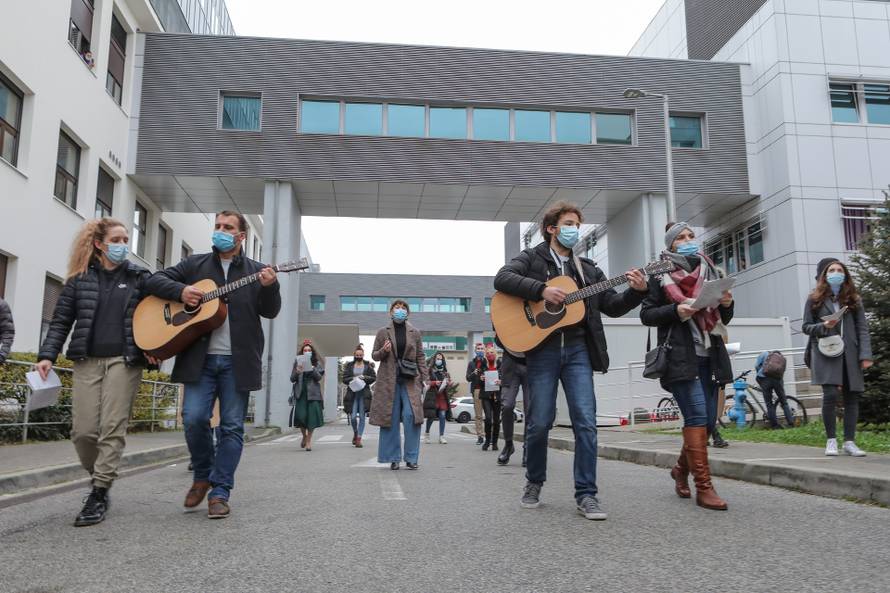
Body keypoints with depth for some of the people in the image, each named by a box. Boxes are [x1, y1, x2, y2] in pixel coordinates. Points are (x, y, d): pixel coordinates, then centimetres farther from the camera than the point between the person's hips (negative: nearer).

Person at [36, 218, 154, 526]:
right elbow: (61, 321, 8)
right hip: (87, 361, 2)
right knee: (83, 431, 0)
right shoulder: (80, 279, 9)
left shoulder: (140, 277, 7)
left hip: (124, 360, -1)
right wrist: (47, 355, -4)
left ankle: (98, 495, 1)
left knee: (112, 429, -6)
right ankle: (98, 478, 26)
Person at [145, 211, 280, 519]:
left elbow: (270, 312, 1)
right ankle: (202, 475, 19)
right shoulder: (194, 264, 14)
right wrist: (180, 291, -7)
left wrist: (269, 287, -20)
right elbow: (155, 280, 12)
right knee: (194, 418, -7)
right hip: (200, 358, 1)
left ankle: (219, 492, 10)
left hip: (237, 360, -1)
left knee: (232, 426, 0)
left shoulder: (256, 271, 9)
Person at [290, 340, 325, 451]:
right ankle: (304, 435, 18)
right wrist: (297, 372, -12)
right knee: (300, 415, -10)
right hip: (300, 393, 0)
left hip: (313, 393, 0)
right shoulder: (297, 362, 12)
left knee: (312, 415, -10)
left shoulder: (317, 363, 11)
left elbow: (319, 377, 0)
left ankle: (309, 440, 2)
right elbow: (292, 379, 8)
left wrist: (312, 369, -16)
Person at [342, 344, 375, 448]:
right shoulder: (349, 365, 8)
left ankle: (359, 438, 3)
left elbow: (374, 377, 5)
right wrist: (353, 379, -13)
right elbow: (344, 379, 4)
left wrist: (364, 377, -10)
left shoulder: (368, 365, 7)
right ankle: (355, 433, 25)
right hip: (352, 393, 0)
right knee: (353, 416, -5)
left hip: (364, 393, 0)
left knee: (362, 416, -3)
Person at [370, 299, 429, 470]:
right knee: (390, 418, 1)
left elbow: (420, 357, 10)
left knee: (411, 416, -10)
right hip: (388, 380, 0)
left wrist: (425, 379, 1)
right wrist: (383, 351, -10)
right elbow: (374, 355, 12)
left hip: (410, 379, 0)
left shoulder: (415, 332, 10)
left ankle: (411, 458, 0)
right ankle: (394, 458, 10)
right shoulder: (383, 332, 8)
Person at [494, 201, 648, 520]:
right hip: (542, 348, -3)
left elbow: (612, 306, 15)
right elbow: (502, 278, -12)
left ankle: (586, 494, 2)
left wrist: (636, 291, -3)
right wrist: (542, 290, -19)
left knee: (586, 421, -6)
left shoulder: (587, 268, 19)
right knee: (540, 422, 0)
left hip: (578, 349, 3)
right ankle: (534, 482, 23)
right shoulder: (531, 258, 7)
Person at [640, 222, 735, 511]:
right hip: (680, 355, -5)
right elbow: (646, 314, -1)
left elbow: (723, 320, 21)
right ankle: (703, 487, -9)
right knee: (697, 415, -14)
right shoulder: (661, 275, 3)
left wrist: (728, 304, -1)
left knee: (707, 418, 6)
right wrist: (676, 310, -17)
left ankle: (682, 467, 29)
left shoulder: (710, 271, 18)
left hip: (710, 354, 6)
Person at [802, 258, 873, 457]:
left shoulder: (853, 299, 11)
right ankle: (831, 440, 0)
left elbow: (862, 328, 6)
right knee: (831, 394, -15)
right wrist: (823, 326, -13)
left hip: (850, 355, 3)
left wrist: (866, 355, -4)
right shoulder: (815, 299, 6)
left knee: (852, 396, 2)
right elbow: (806, 327, 7)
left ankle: (849, 442, 12)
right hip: (826, 353, -3)